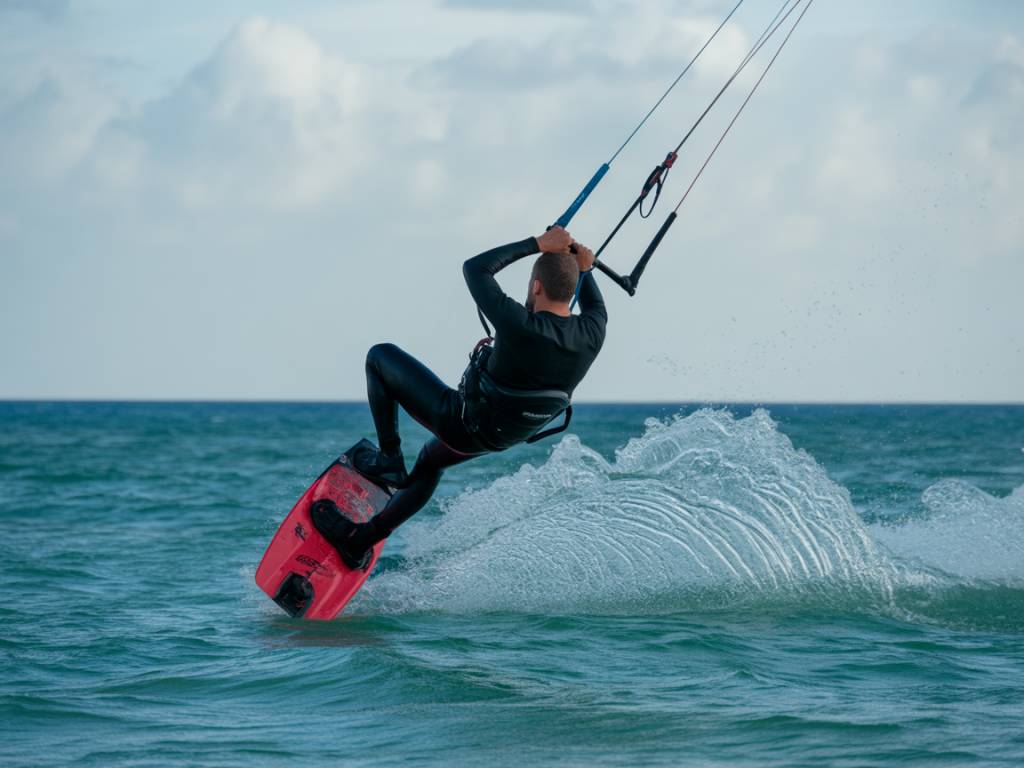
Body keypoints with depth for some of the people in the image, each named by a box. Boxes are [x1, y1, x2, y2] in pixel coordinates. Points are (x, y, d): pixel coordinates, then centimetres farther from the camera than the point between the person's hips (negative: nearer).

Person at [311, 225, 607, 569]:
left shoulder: (519, 325, -36)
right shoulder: (591, 335, -19)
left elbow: (475, 268, -22)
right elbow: (596, 309, 10)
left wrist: (537, 243, -19)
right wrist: (584, 269, 11)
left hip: (462, 422, -7)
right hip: (504, 437, 7)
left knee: (380, 357, 9)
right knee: (430, 462, 36)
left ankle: (388, 460, 13)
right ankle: (359, 539, 42)